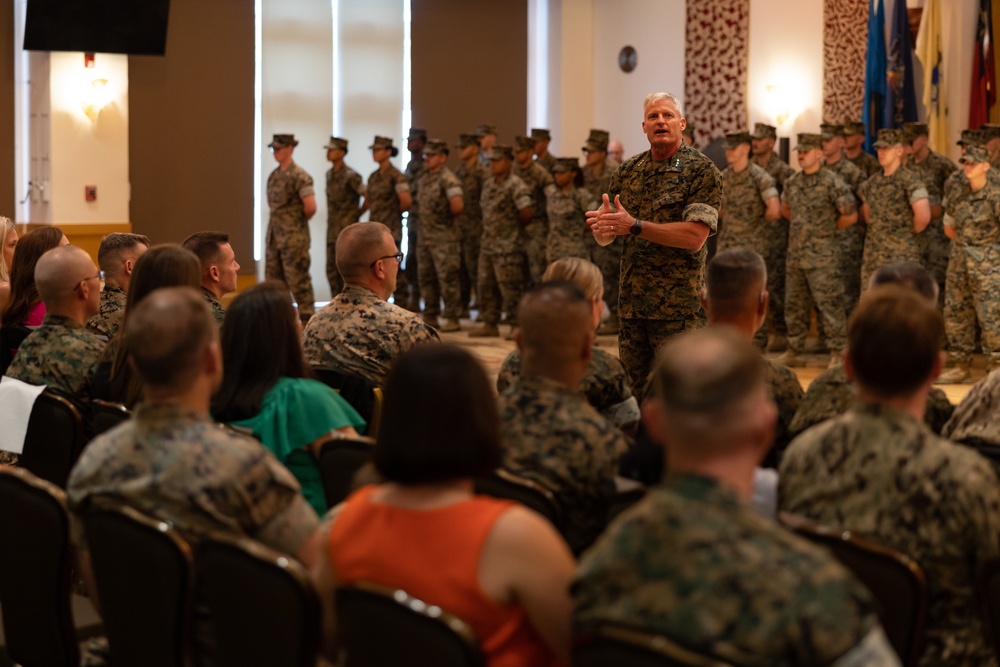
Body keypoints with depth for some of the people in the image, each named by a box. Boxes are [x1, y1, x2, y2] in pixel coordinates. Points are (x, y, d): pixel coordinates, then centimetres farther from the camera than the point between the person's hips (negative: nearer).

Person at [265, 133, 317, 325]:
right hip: (274, 235, 8)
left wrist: (299, 221, -4)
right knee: (273, 279, 12)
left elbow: (311, 207, -20)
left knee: (298, 280, -3)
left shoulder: (299, 176, -14)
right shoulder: (274, 176, 11)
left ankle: (307, 318, 5)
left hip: (294, 237, -8)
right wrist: (279, 220, 11)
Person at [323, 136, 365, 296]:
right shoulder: (329, 174, 12)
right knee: (332, 270, 9)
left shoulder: (350, 176, -13)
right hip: (332, 229, 8)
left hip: (347, 229, -8)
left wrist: (358, 213, -4)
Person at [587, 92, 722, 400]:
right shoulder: (627, 171, 11)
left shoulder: (702, 171, -5)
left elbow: (695, 236, -16)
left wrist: (635, 226, -21)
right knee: (633, 395, 10)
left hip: (679, 306, -5)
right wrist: (601, 225, -14)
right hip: (631, 303, 5)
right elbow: (604, 237, 10)